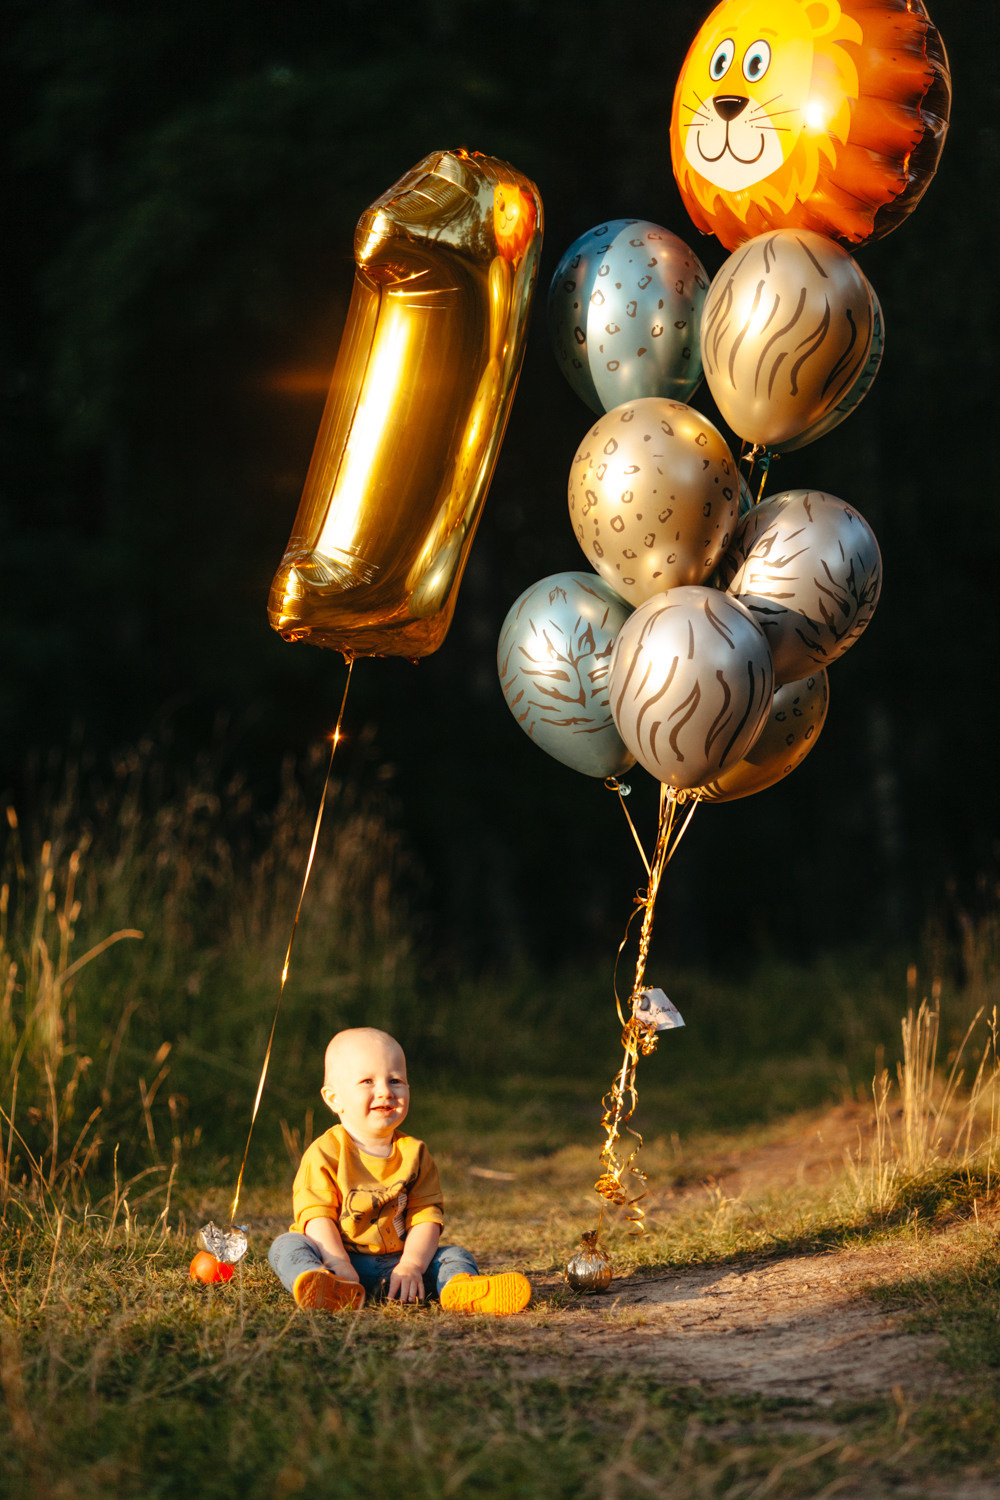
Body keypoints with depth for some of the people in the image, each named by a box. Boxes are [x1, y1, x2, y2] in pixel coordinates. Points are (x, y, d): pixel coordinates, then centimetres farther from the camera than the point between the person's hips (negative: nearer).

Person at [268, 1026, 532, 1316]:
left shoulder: (414, 1154, 7)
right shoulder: (324, 1153, -3)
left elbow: (426, 1217, -1)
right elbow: (317, 1216, -12)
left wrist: (410, 1265, -19)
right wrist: (339, 1265, -27)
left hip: (393, 1264, 3)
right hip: (338, 1257, -3)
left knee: (455, 1256, -11)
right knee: (287, 1246, -27)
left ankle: (459, 1288, -48)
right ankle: (328, 1288, -61)